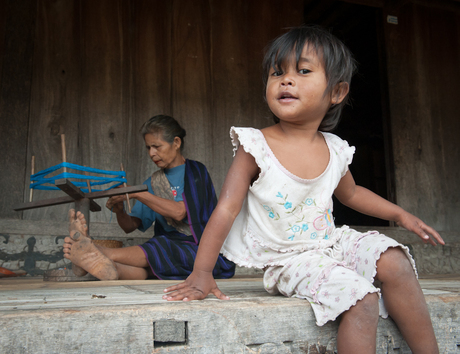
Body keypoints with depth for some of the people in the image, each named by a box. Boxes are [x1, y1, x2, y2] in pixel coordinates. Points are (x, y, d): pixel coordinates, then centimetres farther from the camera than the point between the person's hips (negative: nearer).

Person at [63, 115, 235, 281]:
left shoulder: (195, 171, 0)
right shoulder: (152, 183, 17)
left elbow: (180, 212, -16)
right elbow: (130, 226, 10)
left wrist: (136, 194, -19)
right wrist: (119, 210, -13)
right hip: (170, 248, 4)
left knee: (162, 251, -36)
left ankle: (104, 254, -47)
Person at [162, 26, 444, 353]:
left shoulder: (335, 150, 0)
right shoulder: (256, 147, -15)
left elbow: (350, 193, 21)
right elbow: (227, 209, -16)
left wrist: (400, 214, 15)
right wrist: (201, 273, -17)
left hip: (330, 242, 5)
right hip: (287, 259, -5)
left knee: (394, 262, -16)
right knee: (360, 298, -23)